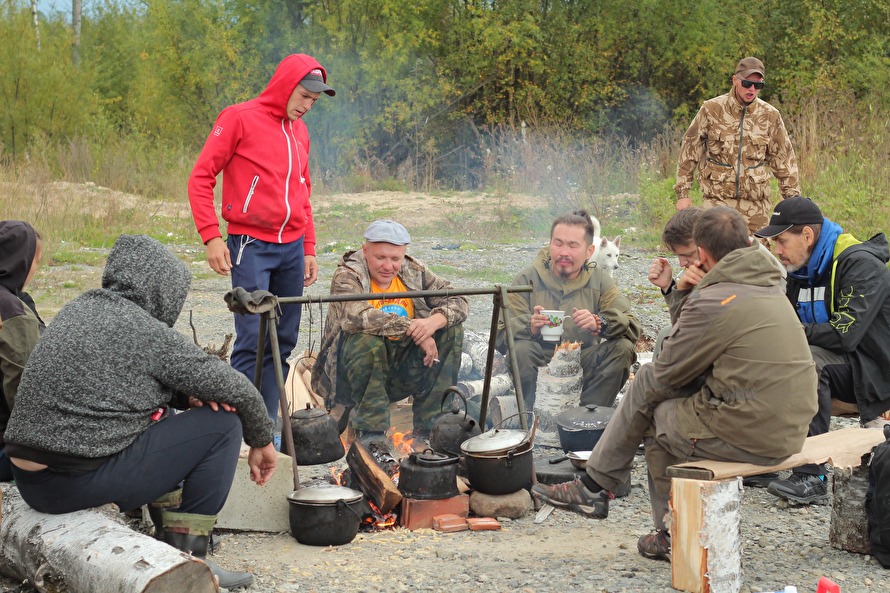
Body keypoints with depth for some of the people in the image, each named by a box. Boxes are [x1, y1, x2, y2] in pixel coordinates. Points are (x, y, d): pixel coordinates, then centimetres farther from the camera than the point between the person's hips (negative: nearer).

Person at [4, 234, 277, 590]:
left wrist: (186, 395, 5)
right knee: (223, 423, -2)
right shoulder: (148, 333, -12)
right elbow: (234, 389, -6)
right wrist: (262, 441, 10)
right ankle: (187, 558, 0)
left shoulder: (79, 308, 12)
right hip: (85, 483, -9)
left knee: (161, 419, 29)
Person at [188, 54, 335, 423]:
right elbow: (200, 178, -6)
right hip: (251, 246, -7)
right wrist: (211, 236, -14)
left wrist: (309, 248, 19)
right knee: (252, 340, -11)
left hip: (292, 249, 7)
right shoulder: (240, 119, -4)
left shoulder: (299, 131, 16)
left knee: (283, 342, 7)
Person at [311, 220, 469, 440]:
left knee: (452, 329, -8)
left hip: (402, 370, 5)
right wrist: (412, 328, -34)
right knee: (366, 338, -35)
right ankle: (370, 430, -24)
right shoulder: (347, 276, -13)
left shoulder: (414, 272, 3)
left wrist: (434, 322, -25)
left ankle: (429, 426, -8)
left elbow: (458, 301, -2)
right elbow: (357, 316, -33)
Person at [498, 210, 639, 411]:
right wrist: (530, 326, -32)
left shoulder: (599, 281, 5)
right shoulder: (528, 279, -1)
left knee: (622, 348, -21)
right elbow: (501, 333, -10)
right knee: (521, 349, -31)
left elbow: (633, 327, -7)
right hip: (540, 367, -2)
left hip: (583, 368, 2)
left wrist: (600, 323, -29)